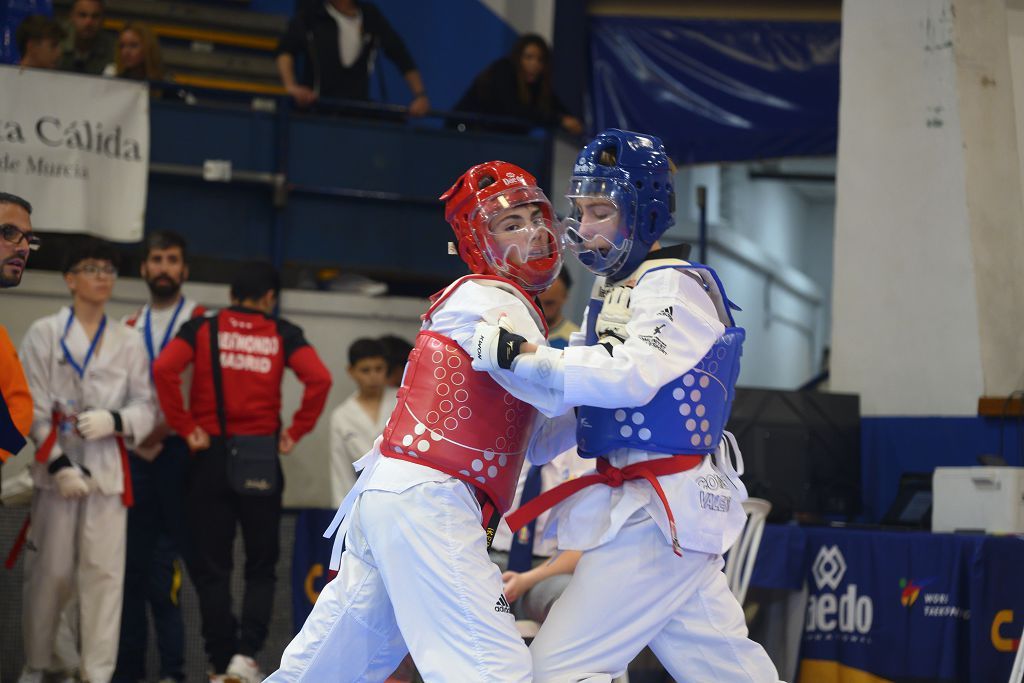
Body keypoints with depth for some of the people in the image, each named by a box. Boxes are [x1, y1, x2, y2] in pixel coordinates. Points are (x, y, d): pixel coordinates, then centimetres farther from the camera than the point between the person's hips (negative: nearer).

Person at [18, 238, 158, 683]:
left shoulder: (128, 342, 9)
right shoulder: (44, 334, 2)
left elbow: (146, 406, 10)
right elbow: (34, 408, -3)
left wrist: (115, 420, -12)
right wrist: (58, 464, -12)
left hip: (108, 470, 2)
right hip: (57, 468, -2)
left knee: (104, 571, -3)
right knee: (50, 571, 1)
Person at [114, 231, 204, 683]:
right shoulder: (128, 329, 16)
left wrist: (164, 432, -9)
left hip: (178, 453, -4)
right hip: (136, 455, 4)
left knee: (165, 566, -9)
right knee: (132, 564, 3)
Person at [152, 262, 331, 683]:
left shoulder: (202, 329, 4)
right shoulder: (282, 335, 4)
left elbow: (163, 369, -13)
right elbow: (319, 378, -10)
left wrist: (185, 428, -6)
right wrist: (295, 432, -1)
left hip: (211, 455, 0)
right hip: (261, 460, 0)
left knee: (210, 566, 7)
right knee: (261, 565, 10)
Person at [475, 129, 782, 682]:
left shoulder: (673, 285, -10)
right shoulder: (613, 294, 19)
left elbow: (630, 377, -27)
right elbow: (591, 407, 22)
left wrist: (522, 357, -31)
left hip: (662, 513, -10)